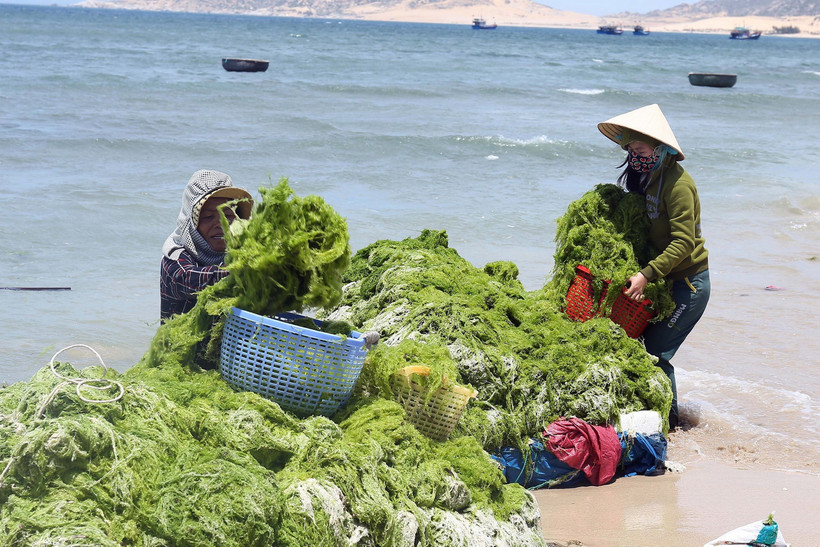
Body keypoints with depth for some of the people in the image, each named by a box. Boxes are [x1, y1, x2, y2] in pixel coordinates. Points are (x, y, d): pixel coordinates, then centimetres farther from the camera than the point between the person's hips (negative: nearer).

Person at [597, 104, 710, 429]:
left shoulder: (676, 182, -20)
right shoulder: (643, 178, 7)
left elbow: (684, 242, -26)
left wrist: (646, 274, -31)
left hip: (688, 283, -8)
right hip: (665, 280, 8)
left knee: (655, 353, -10)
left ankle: (668, 422, 4)